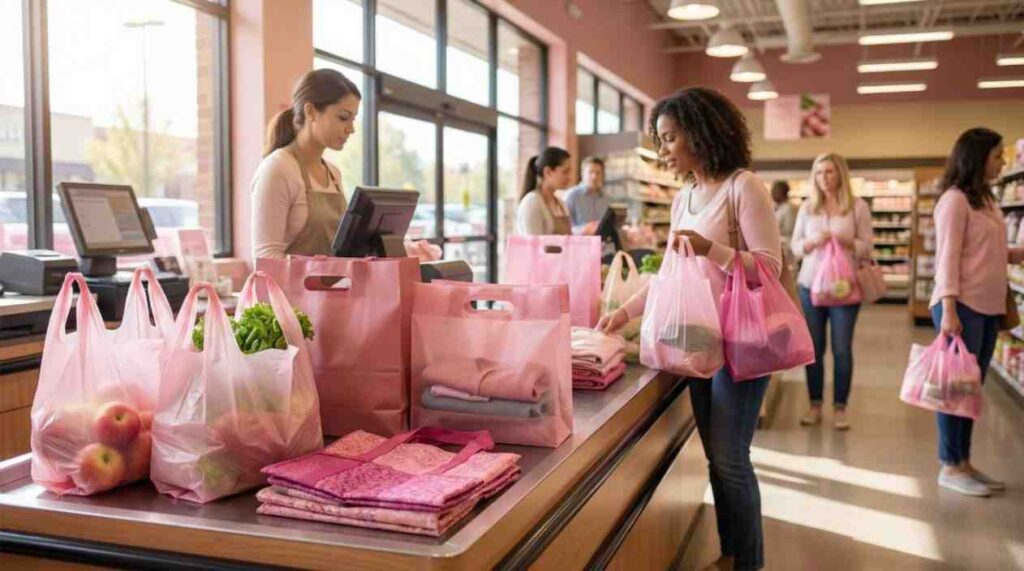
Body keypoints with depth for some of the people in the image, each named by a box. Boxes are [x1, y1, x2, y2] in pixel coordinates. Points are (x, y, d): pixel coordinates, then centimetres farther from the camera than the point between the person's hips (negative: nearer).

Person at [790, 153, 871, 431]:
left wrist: (845, 242, -19)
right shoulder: (807, 207, 7)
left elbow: (867, 247, -1)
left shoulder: (858, 206, -1)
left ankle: (840, 407, 12)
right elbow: (795, 246, 7)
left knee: (842, 349, 2)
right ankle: (815, 405, 16)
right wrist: (813, 242, -12)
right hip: (810, 284, 2)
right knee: (813, 347, 6)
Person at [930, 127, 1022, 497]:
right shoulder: (955, 199, -10)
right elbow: (947, 257, -16)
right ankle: (950, 467, 7)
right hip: (963, 306, -9)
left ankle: (964, 463, 20)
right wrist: (948, 309, -21)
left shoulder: (986, 198, 16)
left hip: (989, 306, 9)